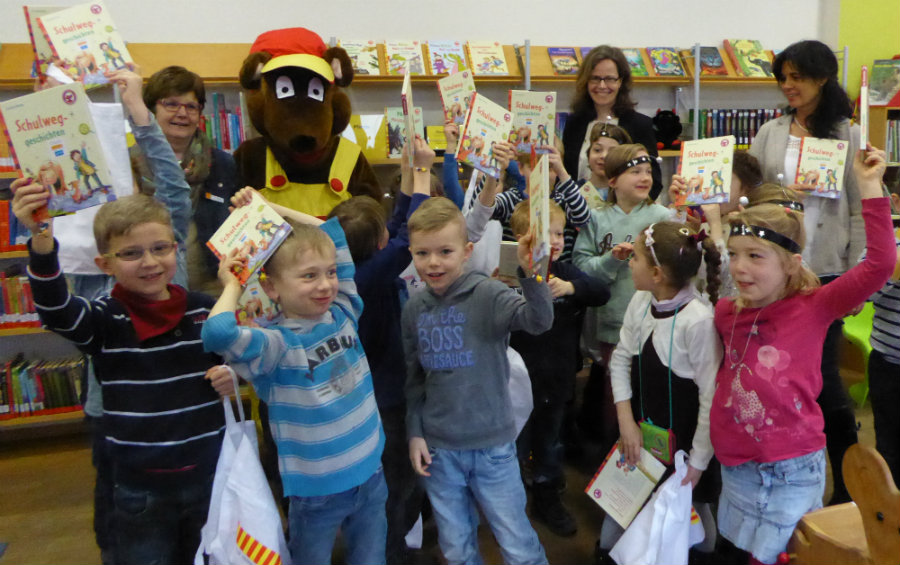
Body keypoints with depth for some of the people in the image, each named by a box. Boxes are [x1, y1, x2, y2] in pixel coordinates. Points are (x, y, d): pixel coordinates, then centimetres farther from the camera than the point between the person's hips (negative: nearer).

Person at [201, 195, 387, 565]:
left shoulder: (343, 315, -4)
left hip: (371, 476, 5)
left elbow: (331, 233, 3)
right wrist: (233, 285, -20)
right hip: (316, 493, -5)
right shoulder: (277, 344, -19)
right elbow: (217, 333, -40)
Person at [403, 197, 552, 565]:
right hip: (438, 450, 4)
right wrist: (414, 432, 6)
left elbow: (538, 321, -31)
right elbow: (414, 377, 10)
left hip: (492, 445, -3)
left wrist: (530, 273, -47)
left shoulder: (487, 294, -13)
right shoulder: (414, 309, 0)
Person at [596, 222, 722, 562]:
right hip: (641, 435, 6)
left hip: (683, 444, -5)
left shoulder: (699, 321, -24)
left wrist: (698, 462, -12)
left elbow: (711, 397, -19)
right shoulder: (640, 302, -4)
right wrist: (626, 422, -5)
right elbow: (621, 359, 3)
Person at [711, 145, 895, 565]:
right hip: (736, 469, 4)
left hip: (792, 474, -4)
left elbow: (880, 264, -19)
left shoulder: (813, 309, -10)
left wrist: (868, 186, -19)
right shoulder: (726, 313, -1)